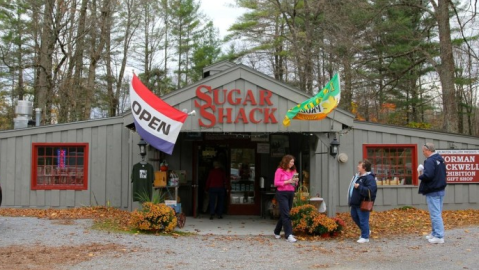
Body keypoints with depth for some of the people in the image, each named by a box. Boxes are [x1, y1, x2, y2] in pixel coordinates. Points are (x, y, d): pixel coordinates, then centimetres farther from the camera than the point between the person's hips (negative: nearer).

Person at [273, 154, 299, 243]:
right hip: (282, 193, -6)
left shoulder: (293, 171, 13)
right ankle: (288, 235, -12)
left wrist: (296, 181, -4)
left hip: (291, 193, 6)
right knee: (286, 214, -11)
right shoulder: (279, 170, -5)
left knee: (283, 214, 13)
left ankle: (277, 232, 28)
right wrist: (287, 182, -17)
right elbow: (276, 183, -9)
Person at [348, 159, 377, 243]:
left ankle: (365, 237, 11)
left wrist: (359, 187, -27)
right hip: (355, 202, 10)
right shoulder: (358, 176, 11)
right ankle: (366, 231, 38)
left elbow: (370, 191, -29)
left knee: (363, 219, -2)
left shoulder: (369, 178, -19)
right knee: (354, 216, 21)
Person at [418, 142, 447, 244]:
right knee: (437, 213, 16)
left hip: (432, 191, -10)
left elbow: (428, 175, -30)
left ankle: (439, 236, -6)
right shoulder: (440, 159, 12)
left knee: (435, 214, -6)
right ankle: (435, 233, 24)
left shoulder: (430, 161, -19)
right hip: (441, 189, 10)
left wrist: (421, 175, -8)